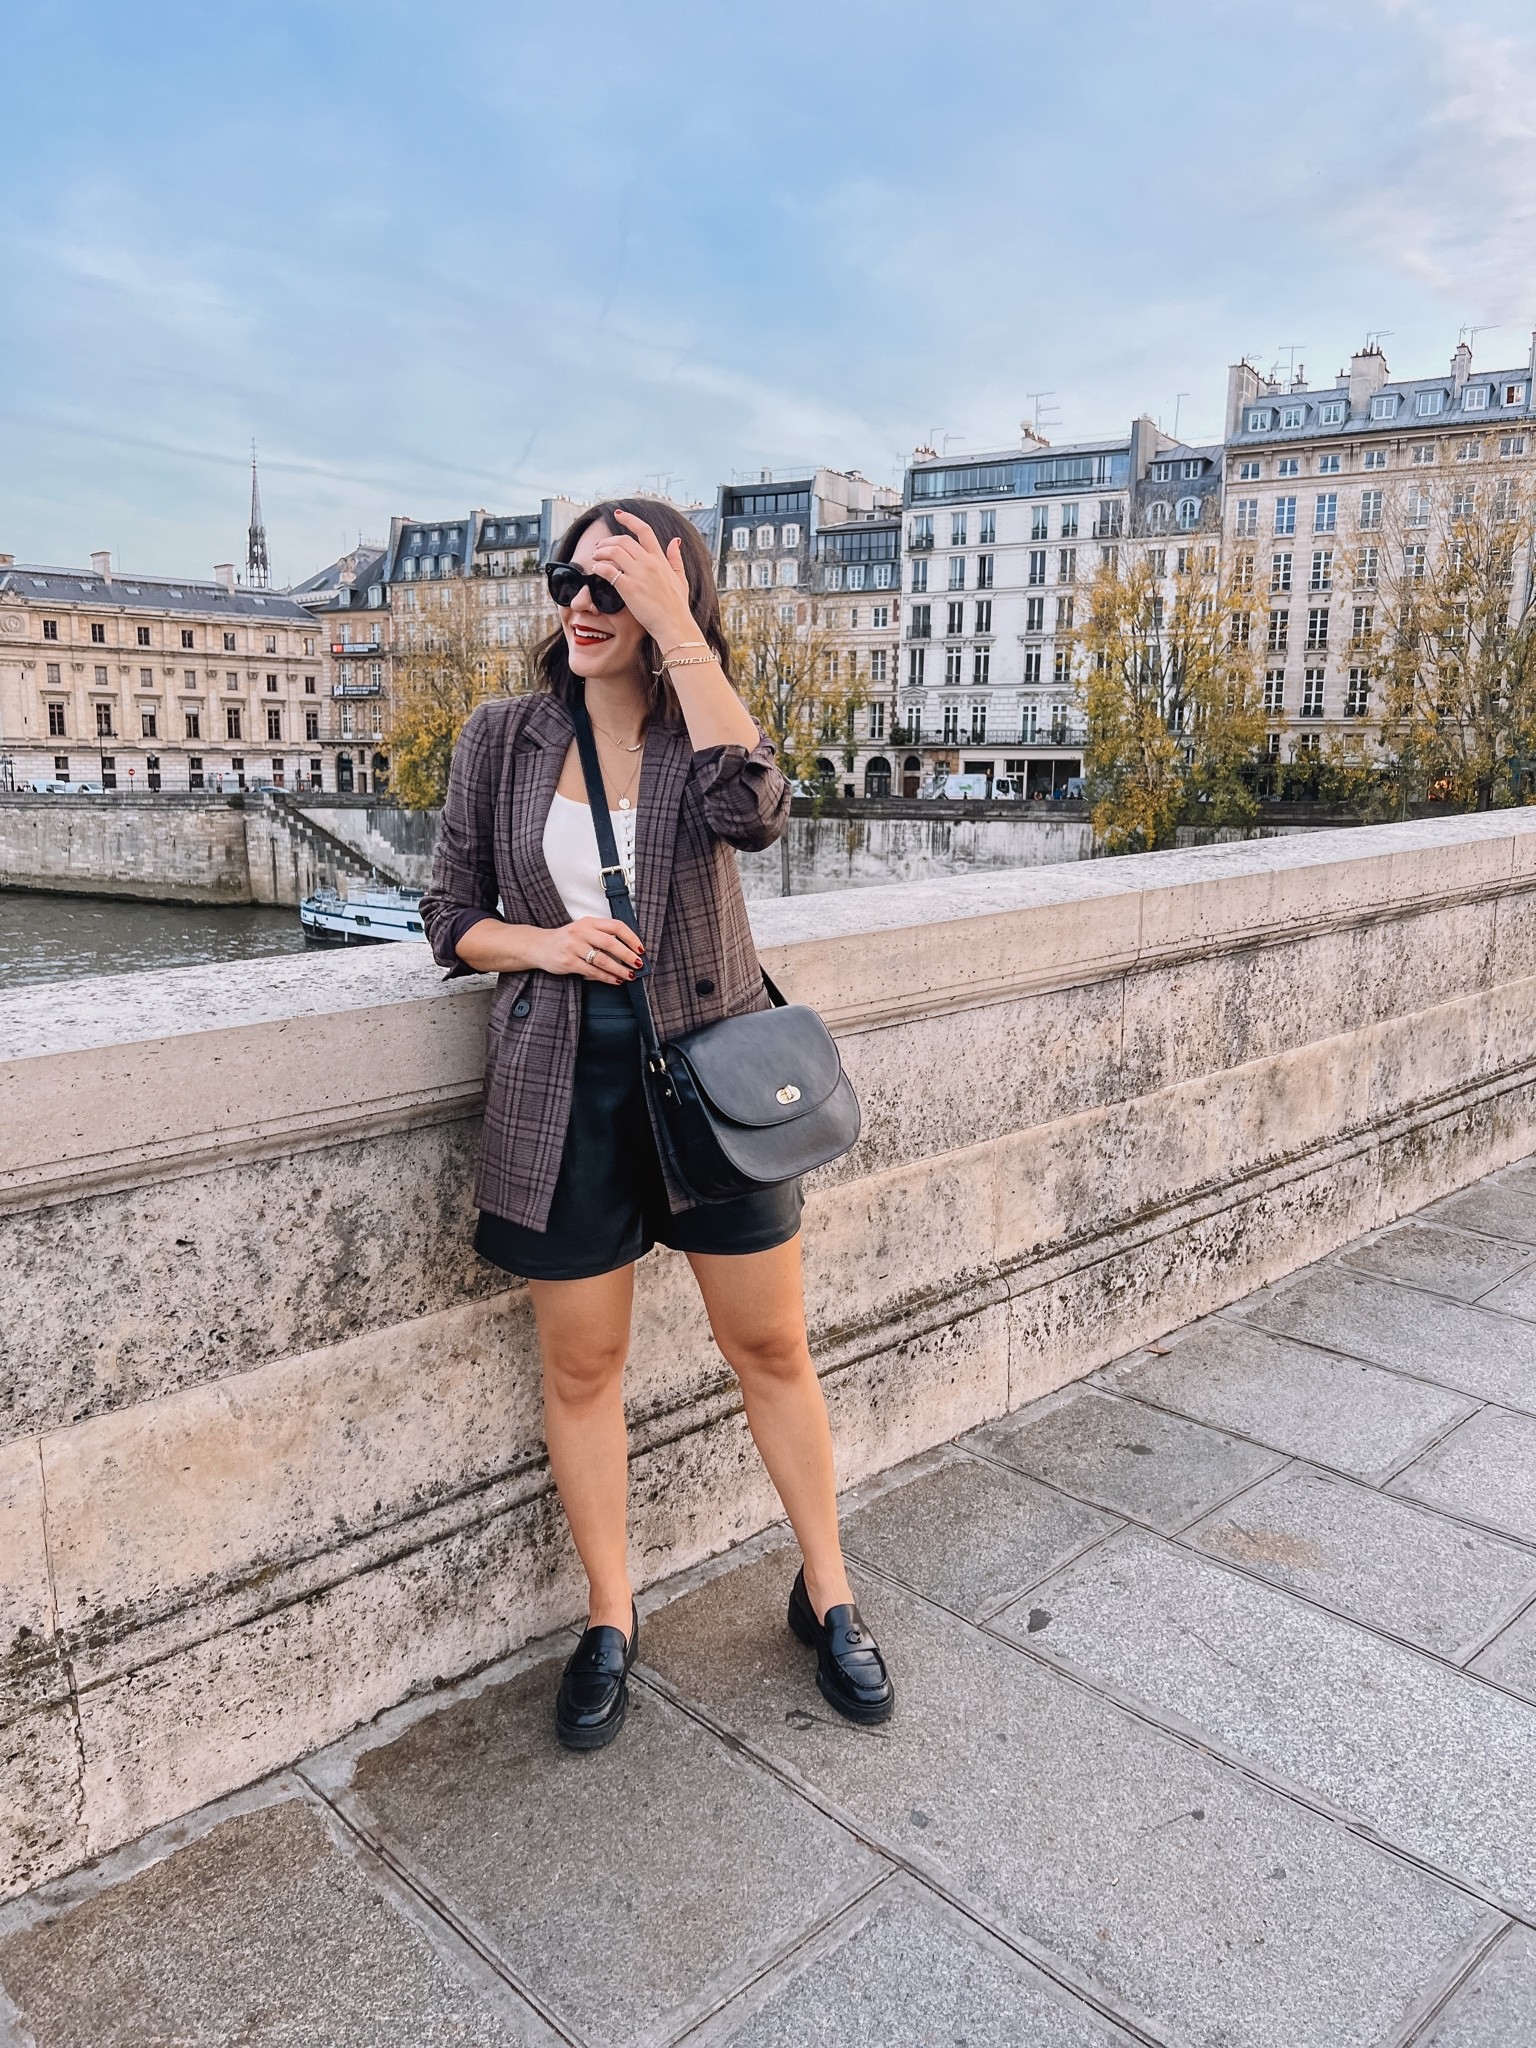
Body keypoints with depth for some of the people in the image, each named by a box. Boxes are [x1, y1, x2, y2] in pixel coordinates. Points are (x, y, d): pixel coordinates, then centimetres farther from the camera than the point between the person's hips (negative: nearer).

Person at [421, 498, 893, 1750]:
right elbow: (451, 916, 6)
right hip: (564, 1086, 1)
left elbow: (752, 811, -25)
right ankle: (611, 1622, 31)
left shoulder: (705, 728, 0)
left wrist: (678, 631, -23)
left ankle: (828, 1596, 31)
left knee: (772, 1347, 10)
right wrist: (544, 943, -14)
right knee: (581, 1367, 10)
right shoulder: (505, 739, 2)